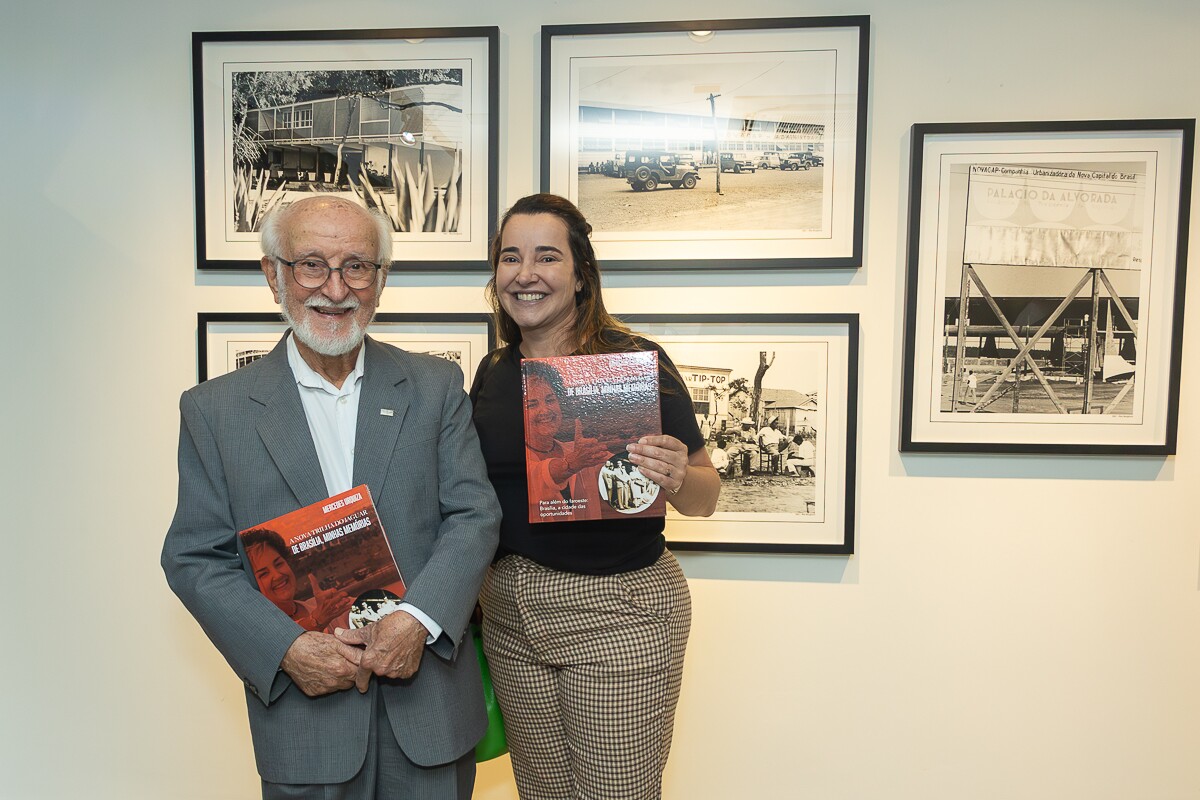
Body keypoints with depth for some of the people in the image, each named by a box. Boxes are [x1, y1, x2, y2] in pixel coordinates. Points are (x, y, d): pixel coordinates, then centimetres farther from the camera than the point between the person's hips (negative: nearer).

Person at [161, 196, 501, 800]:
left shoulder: (436, 386, 0)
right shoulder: (214, 410, -1)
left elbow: (474, 515, -4)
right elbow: (194, 558, -2)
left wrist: (419, 619, -17)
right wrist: (288, 648, -14)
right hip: (302, 707, 0)